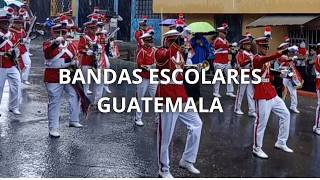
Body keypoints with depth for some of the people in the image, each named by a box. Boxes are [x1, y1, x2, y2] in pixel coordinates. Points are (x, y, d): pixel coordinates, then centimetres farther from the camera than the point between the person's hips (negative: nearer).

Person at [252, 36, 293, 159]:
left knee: (285, 114, 12)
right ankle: (257, 149, 10)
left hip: (272, 94, 10)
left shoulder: (267, 59, 17)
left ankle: (281, 143, 22)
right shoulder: (257, 59, -13)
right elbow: (265, 60, -35)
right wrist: (281, 53, -49)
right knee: (261, 121, -4)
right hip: (262, 95, -10)